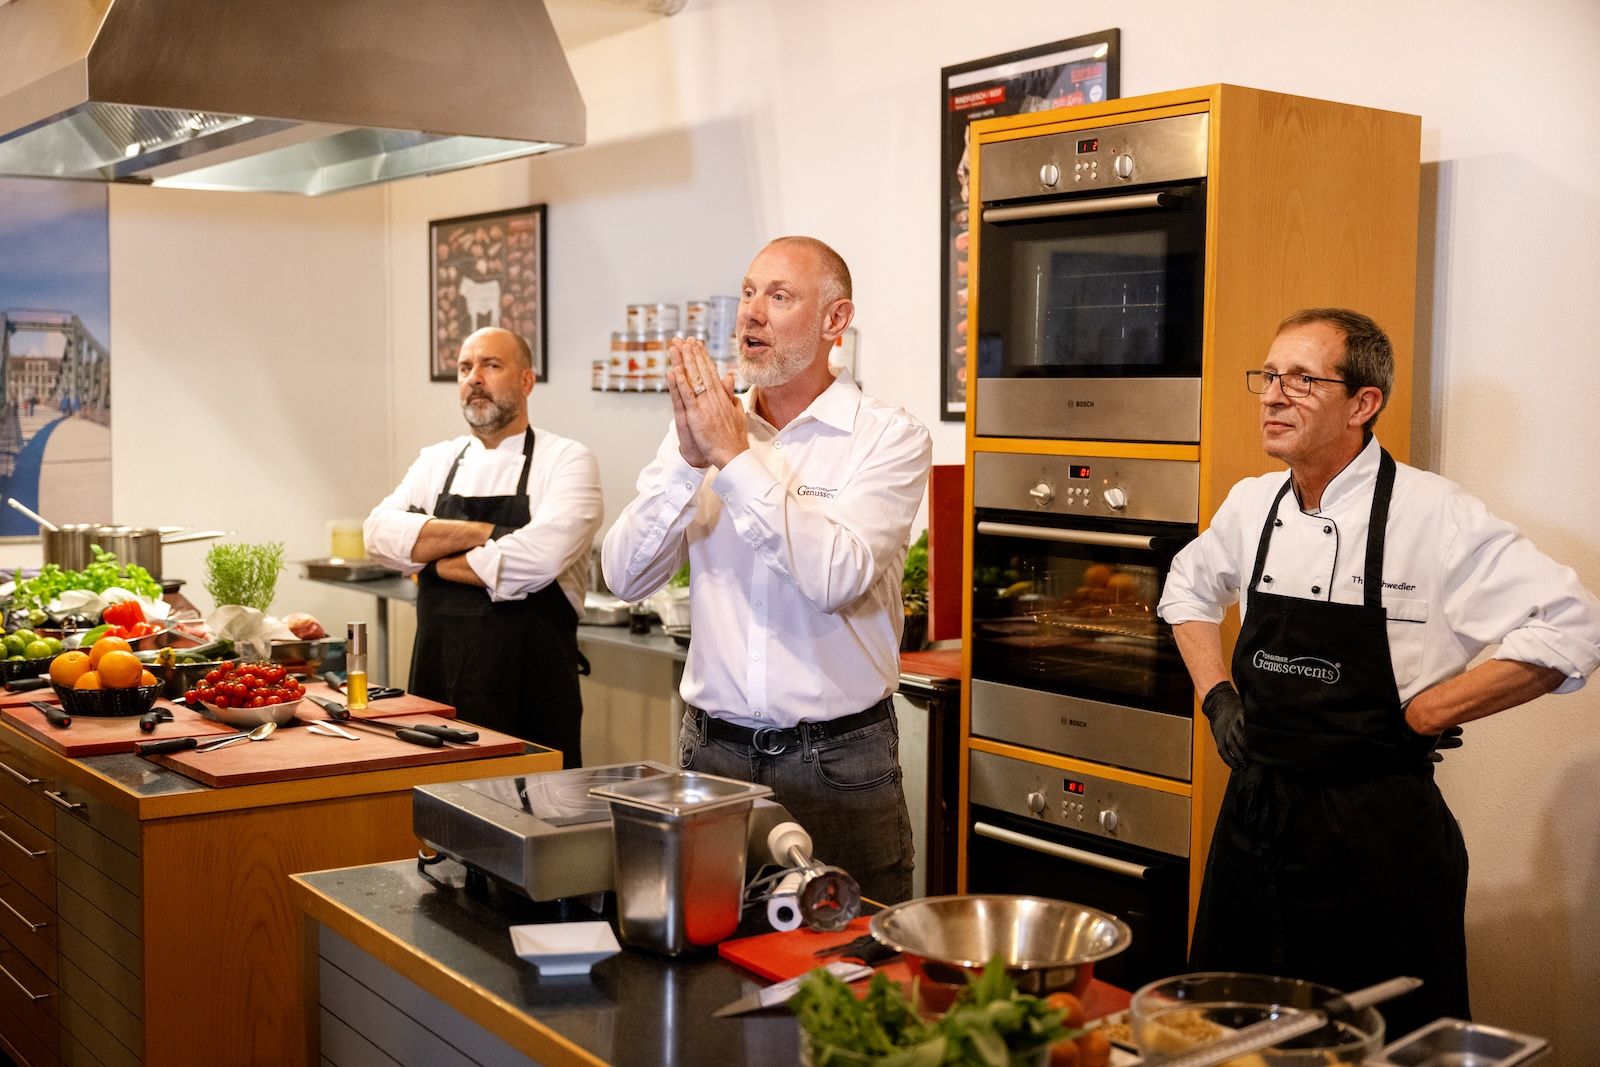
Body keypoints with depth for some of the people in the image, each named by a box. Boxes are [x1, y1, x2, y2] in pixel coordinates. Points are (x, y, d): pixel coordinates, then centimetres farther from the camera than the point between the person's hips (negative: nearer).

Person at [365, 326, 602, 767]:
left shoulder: (567, 461, -5)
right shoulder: (437, 461, 12)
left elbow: (538, 557, -21)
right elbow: (380, 532, -3)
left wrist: (433, 558, -7)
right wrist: (483, 533, -15)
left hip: (530, 689, -4)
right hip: (437, 681, 4)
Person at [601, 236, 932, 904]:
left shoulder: (890, 440, -5)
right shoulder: (701, 428, 7)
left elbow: (836, 576, -21)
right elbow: (624, 578, -2)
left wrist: (735, 455, -19)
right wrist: (689, 460, -15)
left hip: (838, 764, -3)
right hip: (713, 749, 3)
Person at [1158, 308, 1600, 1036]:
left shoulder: (1433, 516, -14)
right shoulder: (1252, 504, 4)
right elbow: (1188, 590, 23)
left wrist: (1419, 716, -15)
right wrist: (1217, 696, 9)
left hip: (1377, 838, -5)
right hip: (1254, 814, 6)